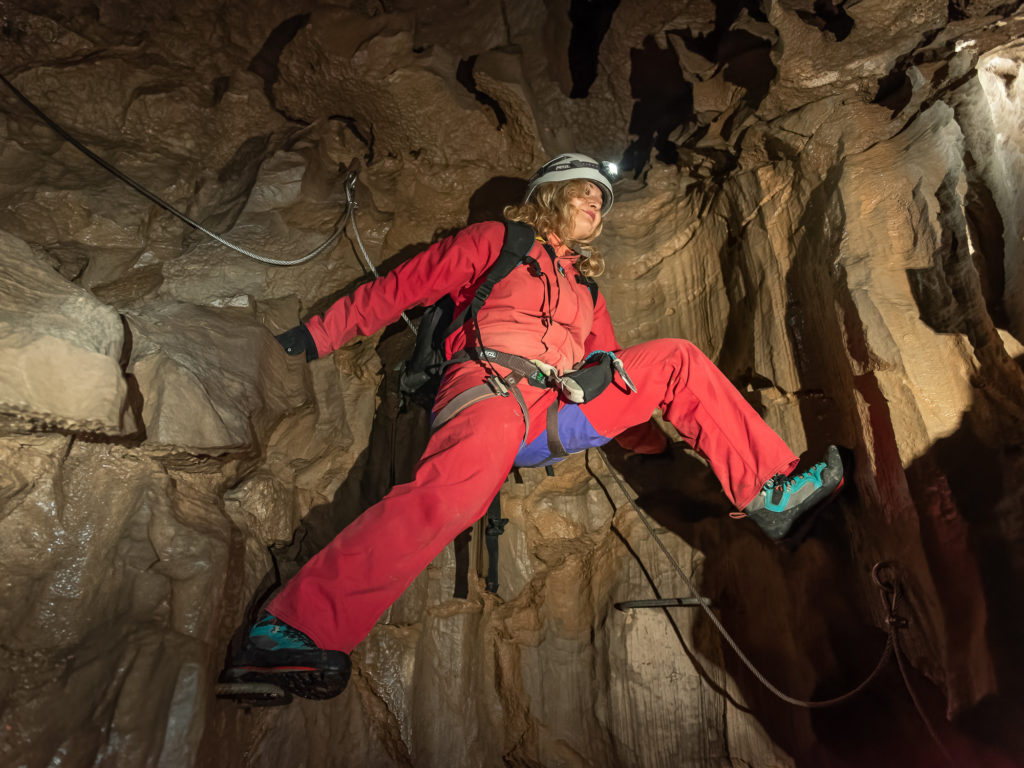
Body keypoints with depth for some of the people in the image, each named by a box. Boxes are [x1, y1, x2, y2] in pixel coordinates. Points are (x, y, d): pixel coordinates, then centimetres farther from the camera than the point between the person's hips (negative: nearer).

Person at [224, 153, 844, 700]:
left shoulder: (586, 284, 31)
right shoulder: (497, 241, 15)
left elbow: (607, 368, 29)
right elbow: (403, 287, 13)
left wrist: (654, 441, 14)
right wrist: (319, 335, 10)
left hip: (562, 409, 6)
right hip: (491, 387, -5)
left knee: (677, 359, 2)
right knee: (460, 486, -39)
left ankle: (770, 493, 0)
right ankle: (295, 629, -38)